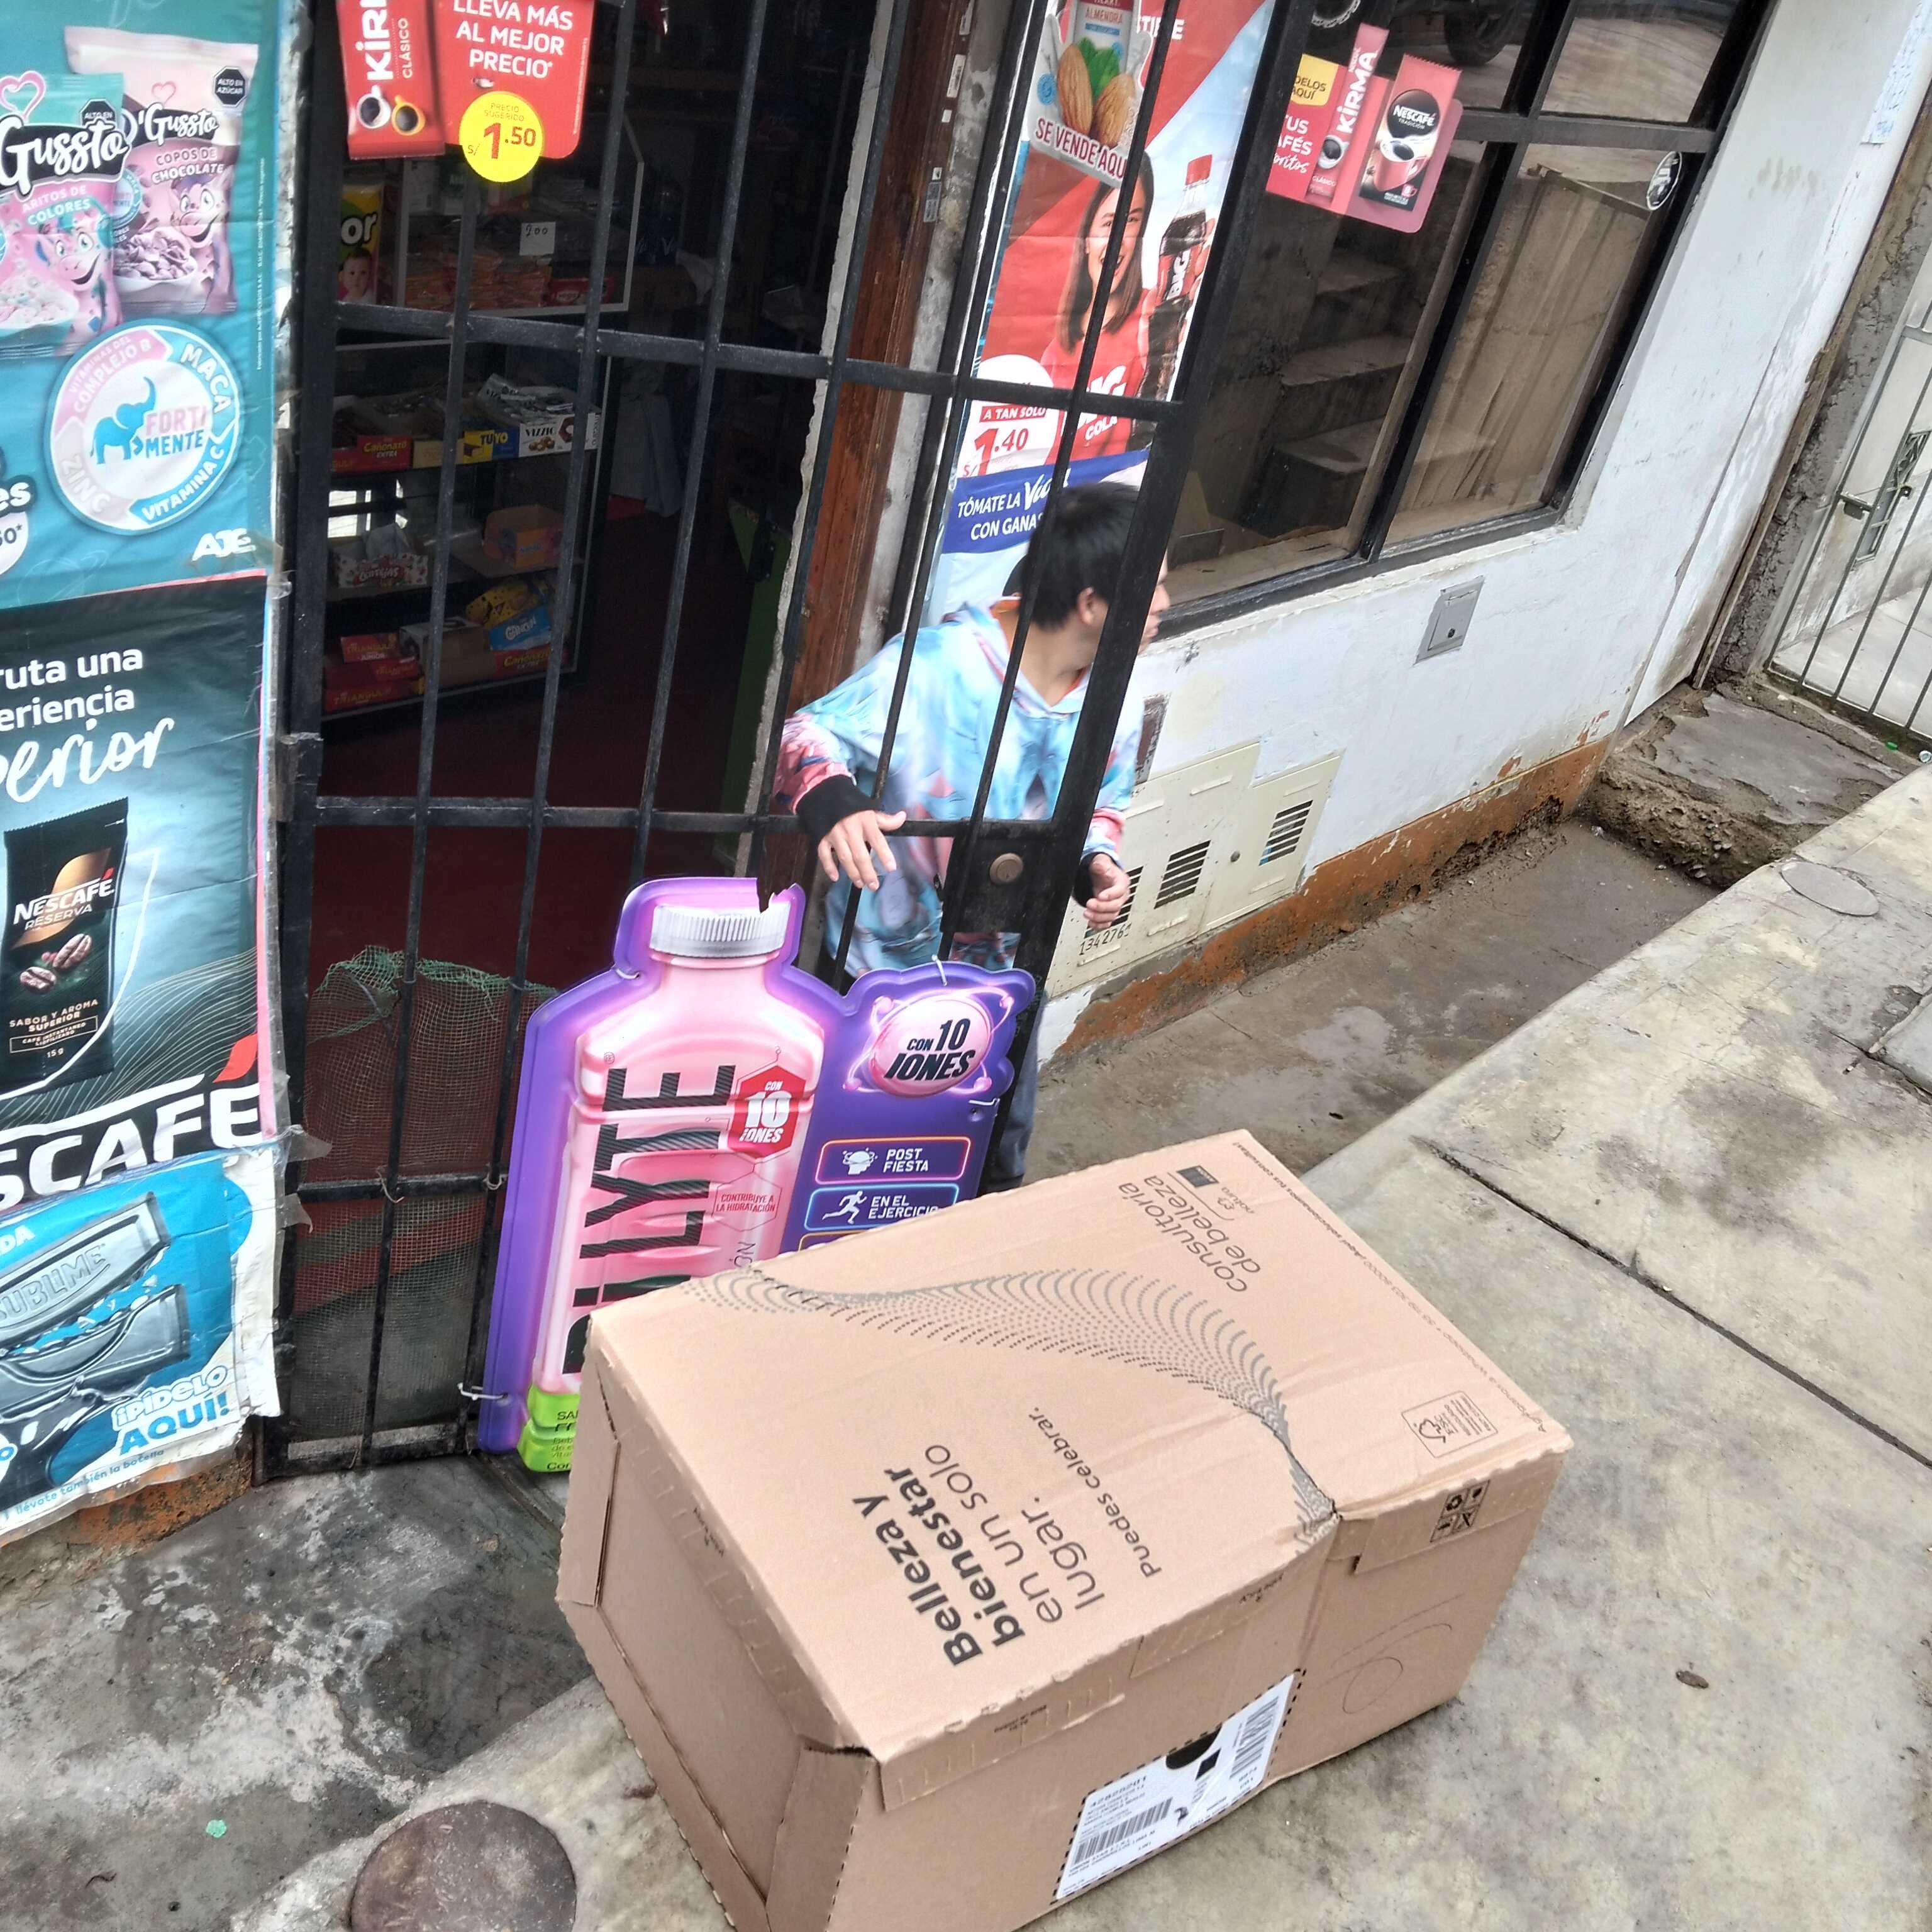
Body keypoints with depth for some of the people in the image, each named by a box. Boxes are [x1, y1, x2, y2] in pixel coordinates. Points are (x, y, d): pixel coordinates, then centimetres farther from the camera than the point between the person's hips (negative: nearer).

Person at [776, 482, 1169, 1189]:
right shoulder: (939, 662, -27)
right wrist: (834, 805, -44)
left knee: (999, 1156, 24)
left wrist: (1096, 865, -13)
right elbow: (814, 734, -21)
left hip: (1003, 971, 5)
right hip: (887, 963, -5)